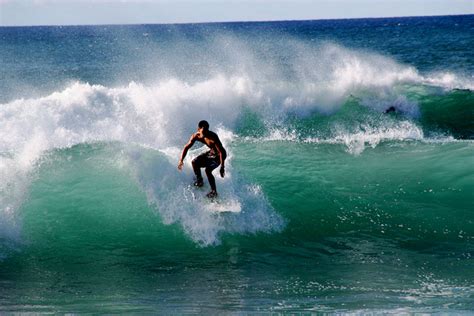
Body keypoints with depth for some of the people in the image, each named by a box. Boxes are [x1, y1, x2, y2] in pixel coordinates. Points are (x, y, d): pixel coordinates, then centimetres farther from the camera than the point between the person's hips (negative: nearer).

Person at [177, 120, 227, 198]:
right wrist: (181, 160, -9)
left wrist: (222, 167, -36)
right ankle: (199, 181, 19)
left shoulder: (213, 137, -35)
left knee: (208, 170, -23)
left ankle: (214, 192, -8)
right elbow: (187, 147, -3)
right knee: (195, 162, -4)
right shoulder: (196, 136, -16)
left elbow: (222, 151, -34)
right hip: (211, 152, 7)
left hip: (218, 155, -7)